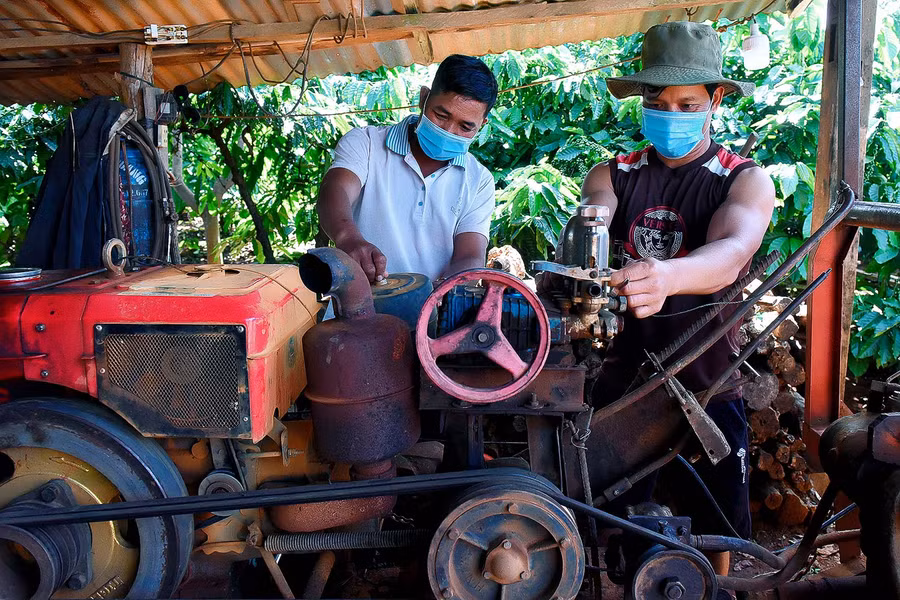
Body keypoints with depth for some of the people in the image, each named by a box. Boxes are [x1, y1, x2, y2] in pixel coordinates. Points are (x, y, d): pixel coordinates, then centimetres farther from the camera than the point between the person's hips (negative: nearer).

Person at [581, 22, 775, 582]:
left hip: (707, 386, -1)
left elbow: (729, 255, -26)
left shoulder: (747, 180, -5)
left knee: (717, 527, 12)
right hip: (622, 376, 2)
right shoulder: (614, 174, 4)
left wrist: (666, 275, -48)